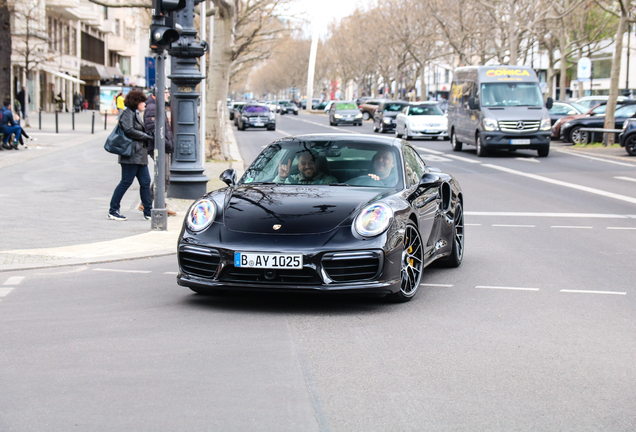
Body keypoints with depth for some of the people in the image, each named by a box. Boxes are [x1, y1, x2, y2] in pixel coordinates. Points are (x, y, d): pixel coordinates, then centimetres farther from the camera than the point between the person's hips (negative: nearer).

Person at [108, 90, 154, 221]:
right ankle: (113, 211, 3)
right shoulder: (128, 113, -8)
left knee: (145, 182, 6)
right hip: (131, 155, -10)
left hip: (140, 155, 10)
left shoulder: (136, 114, 21)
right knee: (126, 182, -5)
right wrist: (147, 136, -15)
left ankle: (148, 212, 10)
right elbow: (129, 130, -19)